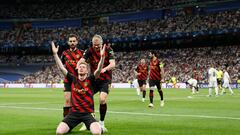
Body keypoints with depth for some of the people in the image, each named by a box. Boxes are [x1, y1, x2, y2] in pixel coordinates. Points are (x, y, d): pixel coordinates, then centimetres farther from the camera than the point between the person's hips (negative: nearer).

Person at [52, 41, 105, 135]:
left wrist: (102, 56, -30)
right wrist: (55, 54, -6)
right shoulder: (73, 79, 6)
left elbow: (98, 70, -15)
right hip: (74, 113, 2)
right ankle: (68, 127, 19)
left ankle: (98, 127, 11)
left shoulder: (91, 80, 0)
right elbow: (62, 68, 1)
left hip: (87, 113, -2)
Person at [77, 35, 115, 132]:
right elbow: (82, 60, -13)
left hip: (105, 79, -3)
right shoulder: (89, 51, -2)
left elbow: (113, 64, -18)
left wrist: (105, 69, -38)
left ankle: (101, 123, -3)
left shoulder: (108, 50, -8)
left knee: (102, 99, -21)